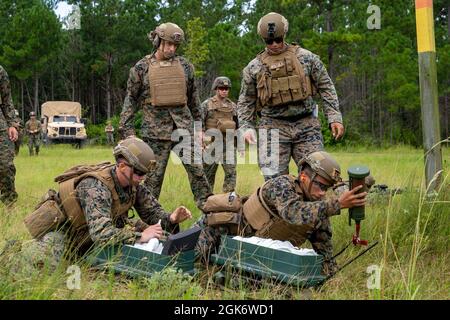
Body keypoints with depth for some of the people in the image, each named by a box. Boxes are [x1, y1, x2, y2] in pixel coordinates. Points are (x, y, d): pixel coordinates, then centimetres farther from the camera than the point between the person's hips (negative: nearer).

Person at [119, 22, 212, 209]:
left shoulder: (185, 66, 9)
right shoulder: (142, 68, 1)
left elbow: (193, 98, 16)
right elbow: (130, 100, 3)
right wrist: (127, 131, -3)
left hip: (184, 128, 3)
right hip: (156, 130, -2)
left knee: (197, 170, 1)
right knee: (154, 176, 2)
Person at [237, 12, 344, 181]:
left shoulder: (306, 57, 5)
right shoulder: (254, 67, 6)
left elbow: (326, 88, 7)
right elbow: (245, 101, 13)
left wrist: (335, 117, -1)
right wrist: (246, 127, 0)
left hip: (307, 126, 0)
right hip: (273, 128, 0)